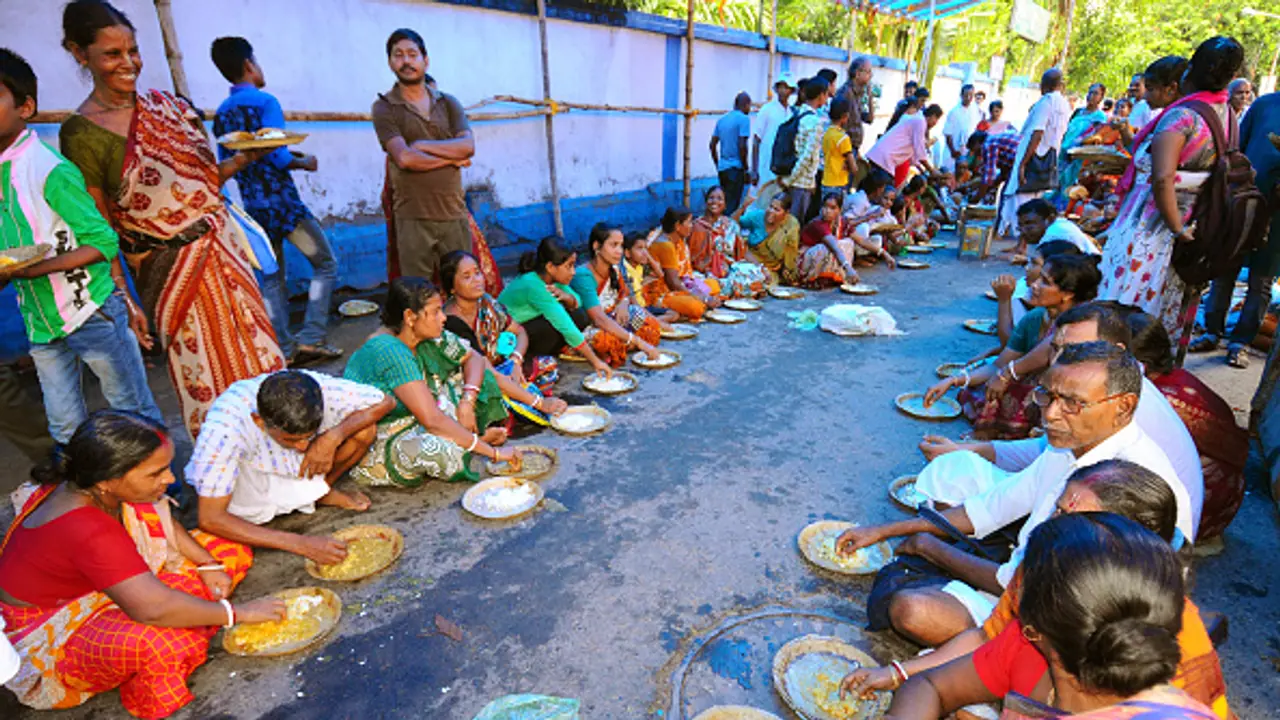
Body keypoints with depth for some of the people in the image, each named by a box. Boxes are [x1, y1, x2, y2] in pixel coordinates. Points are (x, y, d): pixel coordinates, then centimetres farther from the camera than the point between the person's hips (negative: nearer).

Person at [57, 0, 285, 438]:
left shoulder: (165, 105, 6)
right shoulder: (80, 134, -8)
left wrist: (247, 158, -6)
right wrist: (123, 300, -9)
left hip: (222, 250, 5)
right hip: (168, 271, -5)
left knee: (257, 354, 11)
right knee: (205, 378, 4)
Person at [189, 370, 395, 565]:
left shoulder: (322, 390, -32)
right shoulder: (225, 428, -38)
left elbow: (385, 402, -18)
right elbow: (210, 519, -36)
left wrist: (333, 437, -33)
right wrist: (300, 544, -42)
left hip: (299, 475, 3)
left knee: (364, 430, -21)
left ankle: (322, 492, 3)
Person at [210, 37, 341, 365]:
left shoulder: (221, 113, 12)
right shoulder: (265, 102, -9)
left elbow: (227, 163, 17)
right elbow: (278, 157, -17)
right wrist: (304, 163, 3)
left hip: (253, 208, 7)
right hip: (282, 202, -7)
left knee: (271, 278, 11)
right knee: (326, 264, 5)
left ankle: (284, 348, 11)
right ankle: (311, 338, -2)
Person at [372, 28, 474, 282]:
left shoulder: (448, 103, 13)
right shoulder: (384, 107, 3)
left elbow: (468, 146, -3)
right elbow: (404, 158, -12)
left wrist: (421, 145, -8)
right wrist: (451, 158, -4)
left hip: (454, 214, 3)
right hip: (413, 219, -3)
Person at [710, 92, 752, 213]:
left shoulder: (722, 119, 14)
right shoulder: (744, 119, -8)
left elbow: (713, 145, 15)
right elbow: (742, 146, -15)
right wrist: (746, 170, -8)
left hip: (722, 168, 7)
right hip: (735, 168, -7)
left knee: (723, 204, 15)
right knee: (732, 206, -6)